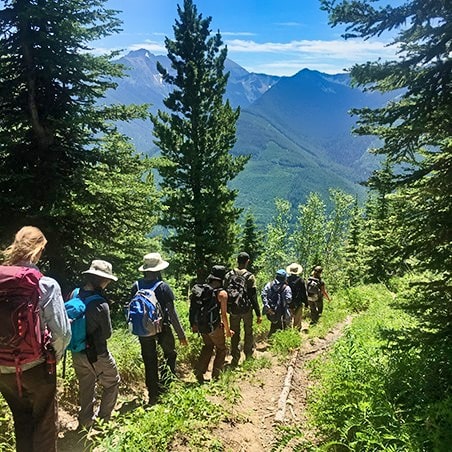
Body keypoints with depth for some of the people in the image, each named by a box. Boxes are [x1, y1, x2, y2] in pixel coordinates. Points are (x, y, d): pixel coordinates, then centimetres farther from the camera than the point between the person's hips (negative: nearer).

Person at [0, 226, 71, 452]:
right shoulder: (46, 285, -17)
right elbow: (61, 331, -18)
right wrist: (54, 356, 2)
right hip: (36, 367, -3)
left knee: (21, 422, 22)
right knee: (44, 424, 16)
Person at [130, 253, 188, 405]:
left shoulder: (136, 286, -6)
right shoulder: (163, 287, -17)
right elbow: (172, 313, -16)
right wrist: (181, 334, -8)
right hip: (162, 329, -3)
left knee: (149, 363, 14)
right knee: (170, 355, 21)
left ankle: (153, 396, 22)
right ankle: (165, 386, 11)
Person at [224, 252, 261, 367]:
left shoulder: (228, 275, -2)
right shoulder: (250, 276, -10)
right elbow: (253, 297, -10)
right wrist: (258, 313, -5)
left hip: (233, 310, 2)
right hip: (247, 310, -2)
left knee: (235, 335, 11)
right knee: (248, 333, 15)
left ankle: (235, 359, 13)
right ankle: (249, 357, 23)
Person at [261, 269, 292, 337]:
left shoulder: (269, 284, -1)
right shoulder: (286, 288, -10)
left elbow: (263, 294, -10)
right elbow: (288, 299, -18)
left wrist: (266, 305, -12)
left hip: (270, 310, 4)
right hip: (280, 312, -4)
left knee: (274, 325, 25)